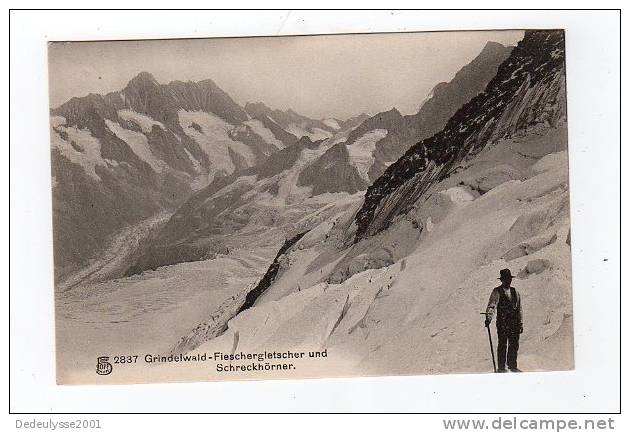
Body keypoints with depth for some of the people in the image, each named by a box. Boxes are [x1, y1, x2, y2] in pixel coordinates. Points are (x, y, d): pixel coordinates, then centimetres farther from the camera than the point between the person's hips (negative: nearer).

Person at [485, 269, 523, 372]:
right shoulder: (497, 292, -1)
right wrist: (488, 318, -26)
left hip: (514, 323, 5)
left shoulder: (515, 292, 15)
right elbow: (491, 306, -11)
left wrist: (521, 324, 14)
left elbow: (519, 308, 17)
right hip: (502, 322, -5)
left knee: (514, 344, 6)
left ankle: (513, 366, 16)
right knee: (502, 345, -2)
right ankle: (501, 367, 5)